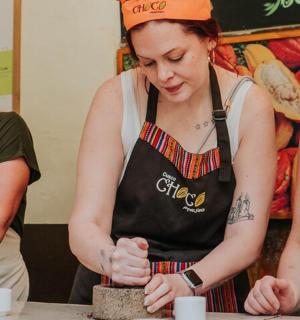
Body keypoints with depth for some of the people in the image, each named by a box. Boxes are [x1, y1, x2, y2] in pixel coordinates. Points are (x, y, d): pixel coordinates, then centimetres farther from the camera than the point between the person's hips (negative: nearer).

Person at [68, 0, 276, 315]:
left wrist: (188, 281, -23)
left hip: (212, 295, -1)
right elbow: (85, 224, -10)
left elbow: (245, 236, -7)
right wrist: (112, 260, -31)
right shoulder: (117, 98, -9)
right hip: (113, 299, 1)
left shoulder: (250, 105, -8)